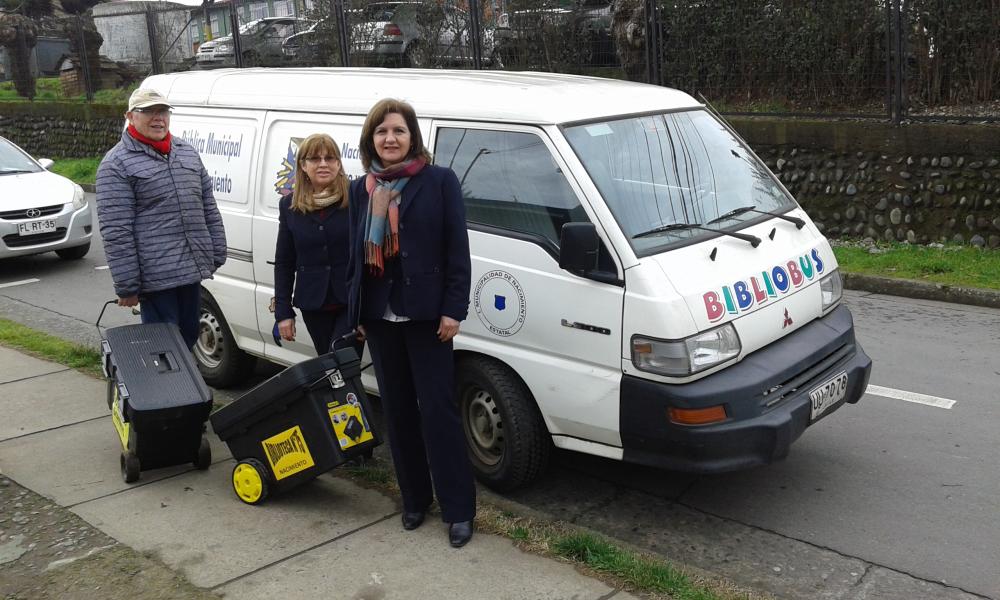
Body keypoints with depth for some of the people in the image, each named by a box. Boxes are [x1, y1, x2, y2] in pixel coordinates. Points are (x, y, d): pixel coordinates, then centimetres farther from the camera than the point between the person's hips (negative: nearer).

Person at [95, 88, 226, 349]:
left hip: (192, 269, 7)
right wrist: (127, 285, -15)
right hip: (155, 276, -6)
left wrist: (217, 254, 12)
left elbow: (209, 208, 18)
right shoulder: (117, 164, -6)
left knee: (188, 338, 17)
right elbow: (116, 232, -12)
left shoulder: (187, 152, 14)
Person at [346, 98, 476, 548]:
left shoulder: (440, 181, -4)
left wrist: (453, 309, -13)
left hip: (425, 313, -5)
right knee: (397, 408, 11)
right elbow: (354, 253, 13)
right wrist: (354, 310, 10)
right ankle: (414, 498, 25)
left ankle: (458, 508, 6)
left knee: (437, 409, -4)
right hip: (379, 315, 5)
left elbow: (457, 250, -7)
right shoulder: (360, 189, 10)